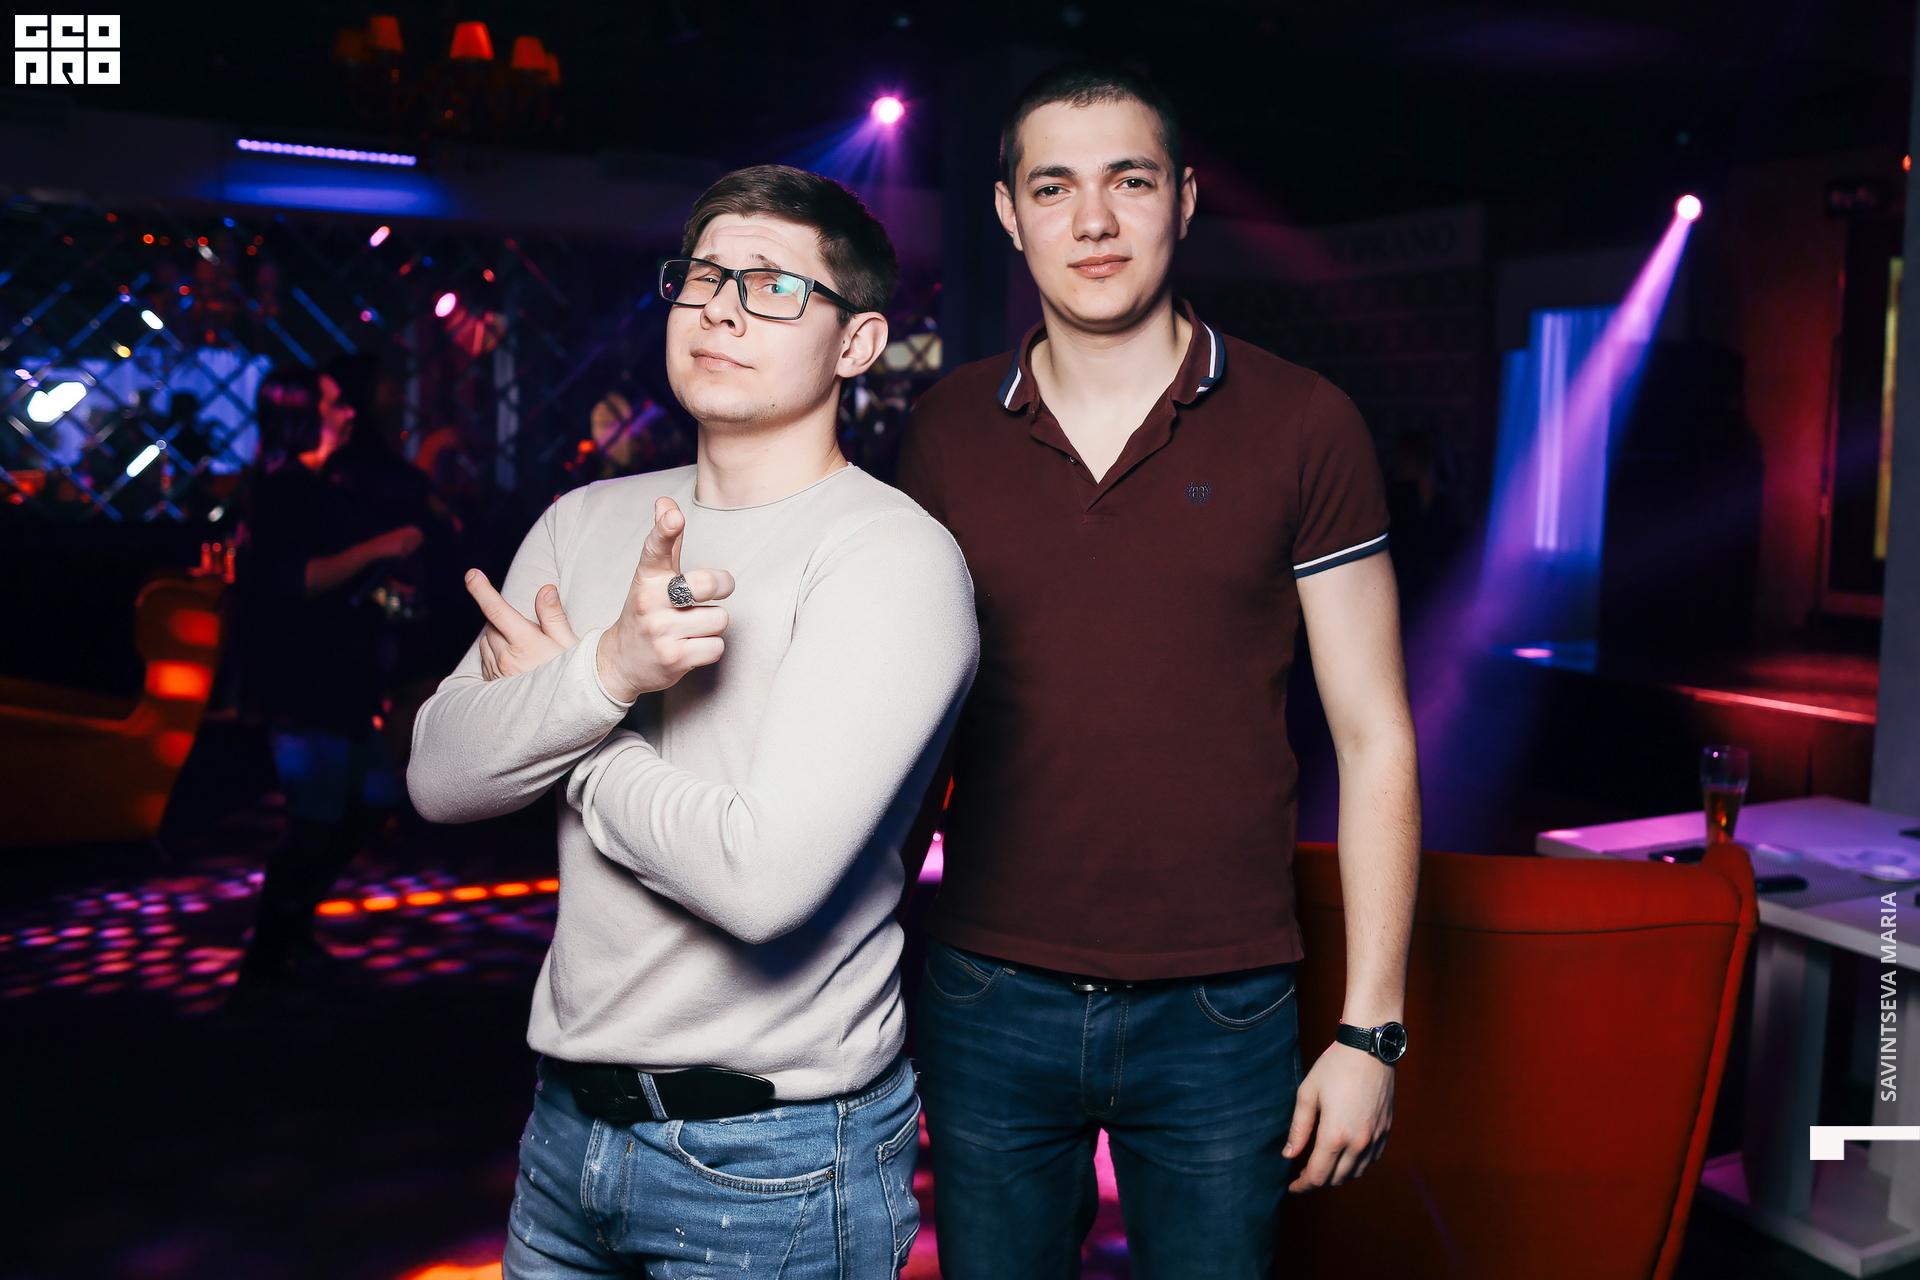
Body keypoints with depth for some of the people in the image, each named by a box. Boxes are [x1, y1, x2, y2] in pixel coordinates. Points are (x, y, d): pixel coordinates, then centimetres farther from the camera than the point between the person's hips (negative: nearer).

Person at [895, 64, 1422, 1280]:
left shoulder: (1302, 426, -4)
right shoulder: (946, 430, 2)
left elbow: (1375, 736, -3)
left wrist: (1371, 1031, -5)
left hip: (1220, 1018, -1)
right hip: (989, 1005, 2)